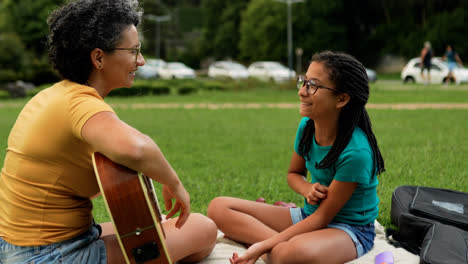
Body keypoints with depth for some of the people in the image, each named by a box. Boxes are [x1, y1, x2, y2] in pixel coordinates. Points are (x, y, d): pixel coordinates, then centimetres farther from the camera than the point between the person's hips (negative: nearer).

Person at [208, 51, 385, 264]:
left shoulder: (355, 151, -26)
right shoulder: (307, 126, -5)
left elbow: (322, 218, -21)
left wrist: (263, 246, -25)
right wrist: (307, 189, -13)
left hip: (350, 229, -8)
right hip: (310, 216, 8)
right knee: (219, 208, -6)